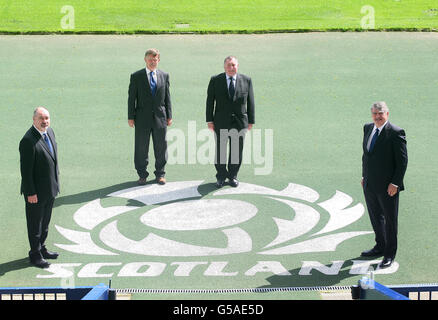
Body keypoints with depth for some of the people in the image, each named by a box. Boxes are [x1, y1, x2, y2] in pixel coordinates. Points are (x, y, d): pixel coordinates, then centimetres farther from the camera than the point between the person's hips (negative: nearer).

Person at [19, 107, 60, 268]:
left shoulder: (50, 132, 3)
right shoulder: (28, 140, -24)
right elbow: (25, 169, -22)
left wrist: (56, 181, 17)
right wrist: (30, 193, -20)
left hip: (50, 188, 8)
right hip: (36, 191, -8)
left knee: (45, 222, 21)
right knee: (35, 223, 8)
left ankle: (42, 248, 37)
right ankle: (35, 254, 21)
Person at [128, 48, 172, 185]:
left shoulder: (164, 75, 8)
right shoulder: (136, 76, 1)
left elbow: (167, 97, 10)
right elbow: (131, 97, 0)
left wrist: (169, 116, 6)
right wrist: (131, 117, -5)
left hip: (160, 116, 2)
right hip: (142, 117, -2)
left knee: (161, 146, 6)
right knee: (141, 147, 3)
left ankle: (160, 174, 18)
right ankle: (142, 175, 15)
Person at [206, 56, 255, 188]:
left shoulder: (246, 80, 2)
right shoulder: (215, 80, 0)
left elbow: (250, 101, 5)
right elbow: (210, 101, 1)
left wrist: (251, 120, 3)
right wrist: (209, 120, -4)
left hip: (239, 122, 1)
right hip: (221, 122, -1)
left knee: (236, 151, 7)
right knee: (220, 150, 3)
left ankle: (232, 176, 23)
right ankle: (221, 177, 19)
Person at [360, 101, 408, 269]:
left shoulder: (396, 133, -15)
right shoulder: (368, 128, 7)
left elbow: (402, 160, -14)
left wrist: (395, 183, -16)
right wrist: (364, 176, 13)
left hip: (387, 186, -7)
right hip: (369, 185, 7)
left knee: (390, 219, 6)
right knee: (375, 217, 19)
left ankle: (390, 255, 18)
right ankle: (380, 247, 37)